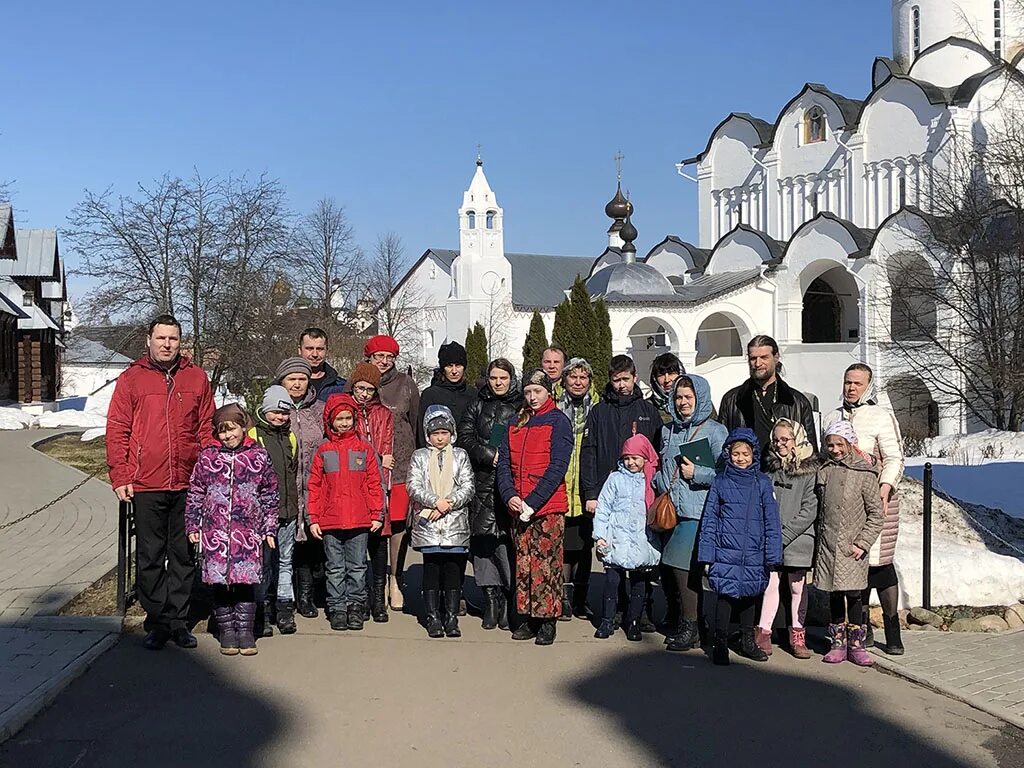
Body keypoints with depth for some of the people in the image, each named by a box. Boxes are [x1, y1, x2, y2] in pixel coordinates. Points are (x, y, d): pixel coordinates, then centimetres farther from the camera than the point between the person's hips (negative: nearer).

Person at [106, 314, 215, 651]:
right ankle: (157, 622, 15)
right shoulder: (131, 379, 3)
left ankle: (178, 620, 18)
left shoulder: (197, 378, 7)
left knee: (183, 555, 8)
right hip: (145, 485, -1)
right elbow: (117, 431, 2)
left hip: (188, 484, 1)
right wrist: (120, 477, -5)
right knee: (150, 557, 5)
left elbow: (208, 429, 9)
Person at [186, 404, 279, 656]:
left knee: (247, 582, 1)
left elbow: (270, 496, 9)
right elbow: (195, 494, 10)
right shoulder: (208, 457, 5)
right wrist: (193, 526, 6)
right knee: (220, 582, 4)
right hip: (215, 532, 1)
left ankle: (245, 630, 13)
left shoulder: (259, 457, 4)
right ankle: (227, 630, 16)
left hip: (248, 532, -1)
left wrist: (269, 529, 7)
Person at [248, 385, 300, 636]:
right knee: (263, 562, -2)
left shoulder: (290, 438, 16)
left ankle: (285, 610, 17)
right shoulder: (252, 436, -3)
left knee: (285, 561, 10)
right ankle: (262, 612, 5)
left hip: (287, 512, 5)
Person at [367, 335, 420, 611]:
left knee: (398, 522, -3)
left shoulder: (406, 384, 9)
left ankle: (395, 580, 11)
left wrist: (417, 460, 8)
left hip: (400, 465, 0)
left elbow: (416, 423, 12)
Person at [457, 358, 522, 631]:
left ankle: (510, 600, -4)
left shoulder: (522, 407, 8)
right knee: (483, 537, -2)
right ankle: (491, 598, 5)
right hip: (483, 483, 3)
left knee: (507, 539, -9)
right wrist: (491, 456, -5)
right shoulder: (477, 407, 17)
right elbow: (465, 439, 8)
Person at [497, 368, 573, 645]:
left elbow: (557, 467, -11)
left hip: (549, 507, -5)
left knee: (546, 564, -3)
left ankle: (547, 622, 4)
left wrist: (533, 501, -16)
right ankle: (528, 619, 17)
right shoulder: (516, 423, 14)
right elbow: (504, 462, 10)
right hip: (519, 508, 5)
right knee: (523, 563, 8)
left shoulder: (558, 422, -3)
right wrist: (510, 495, -7)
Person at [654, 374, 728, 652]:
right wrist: (659, 484, 12)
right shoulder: (668, 430, 17)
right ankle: (674, 619, 24)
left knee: (681, 563, -14)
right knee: (665, 566, 6)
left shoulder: (715, 431, -1)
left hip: (697, 511, -6)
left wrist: (696, 474, -13)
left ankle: (690, 627, -3)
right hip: (669, 510, 6)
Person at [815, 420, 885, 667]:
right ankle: (838, 643, 17)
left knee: (853, 595, -4)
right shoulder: (824, 472, 7)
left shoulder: (864, 474, -6)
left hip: (853, 548, -4)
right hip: (828, 547, 4)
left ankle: (856, 644, 7)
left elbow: (877, 514, -5)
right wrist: (819, 541, 12)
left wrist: (862, 543, -11)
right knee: (834, 595, 9)